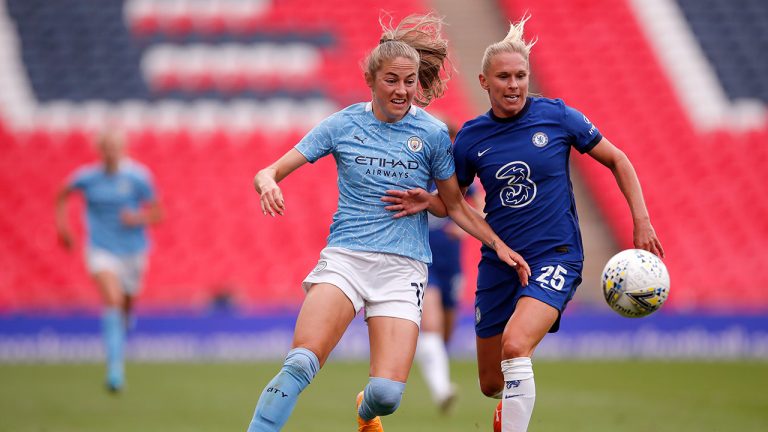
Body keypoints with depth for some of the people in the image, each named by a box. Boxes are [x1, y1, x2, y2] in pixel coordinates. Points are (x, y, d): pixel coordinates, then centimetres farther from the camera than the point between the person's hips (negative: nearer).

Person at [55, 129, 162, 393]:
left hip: (132, 250, 2)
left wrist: (138, 218, -20)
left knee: (126, 304, 16)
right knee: (112, 301, -22)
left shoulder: (138, 177, -8)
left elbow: (156, 213, -1)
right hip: (101, 250, -2)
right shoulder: (87, 177, -5)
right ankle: (115, 368, -27)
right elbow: (62, 196, 16)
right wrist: (61, 226, 8)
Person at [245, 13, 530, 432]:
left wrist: (498, 244, 3)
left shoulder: (432, 133, 3)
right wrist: (267, 183, -21)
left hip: (403, 266, 0)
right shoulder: (342, 124, 3)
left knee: (388, 391, -12)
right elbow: (271, 172, 2)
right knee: (300, 364, -25)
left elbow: (455, 205, 14)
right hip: (345, 256, 0)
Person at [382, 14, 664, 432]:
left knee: (514, 346, -30)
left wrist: (642, 224, -1)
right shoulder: (471, 137, 1)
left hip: (554, 256, -4)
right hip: (498, 263, 4)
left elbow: (616, 161, 5)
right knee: (491, 384, 10)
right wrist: (426, 202, -10)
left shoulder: (557, 116, -6)